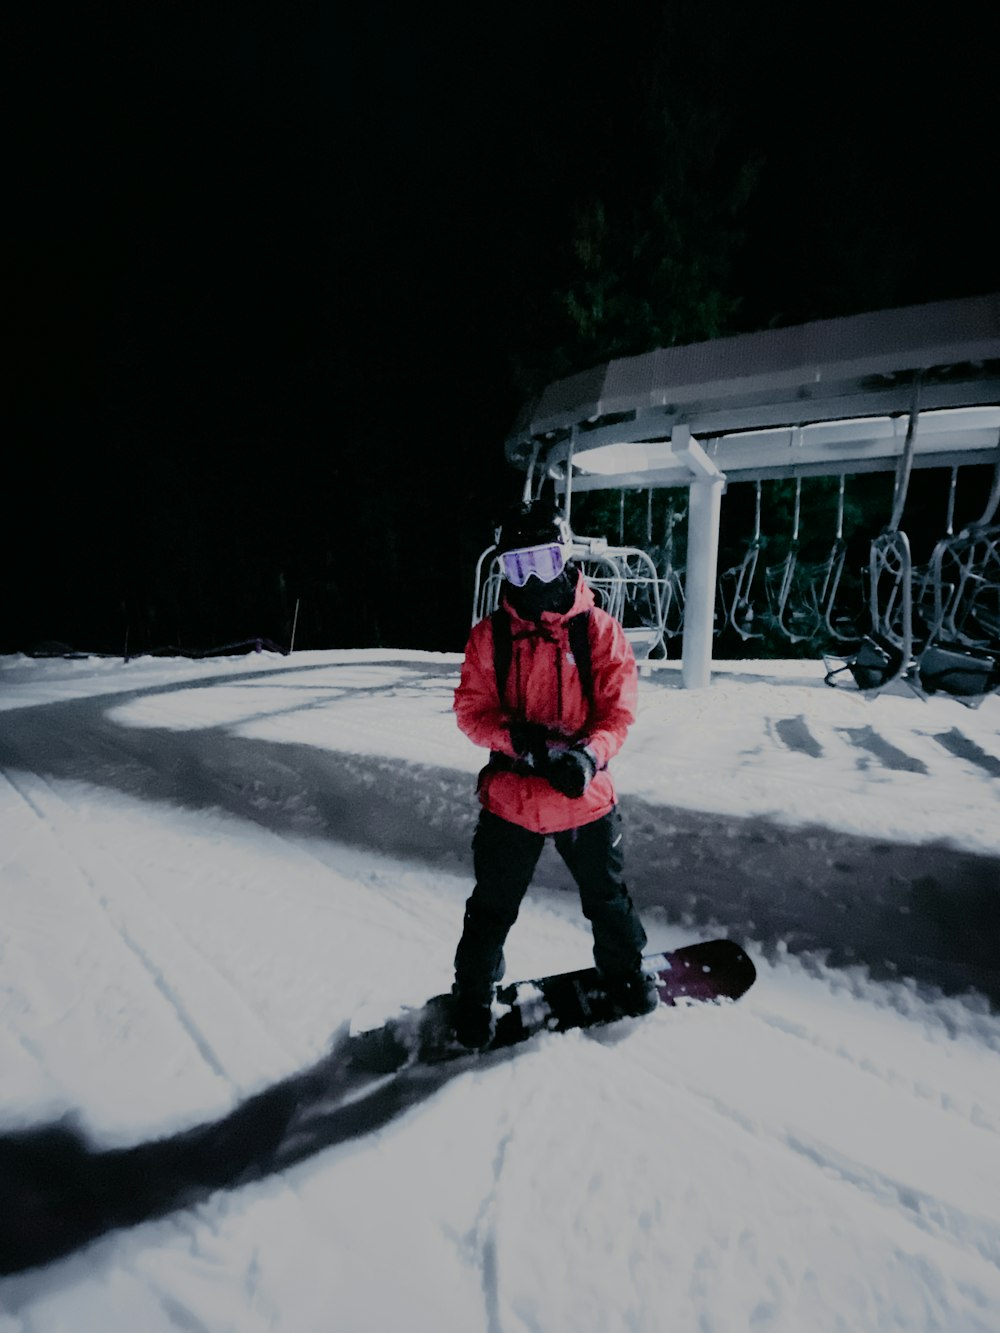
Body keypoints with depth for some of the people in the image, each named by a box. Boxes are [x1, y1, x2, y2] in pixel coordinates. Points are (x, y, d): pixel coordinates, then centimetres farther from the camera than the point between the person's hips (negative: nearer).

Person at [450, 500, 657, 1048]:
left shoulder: (598, 629, -7)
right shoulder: (489, 636, -4)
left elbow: (618, 708, -8)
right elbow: (470, 710, -5)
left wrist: (589, 755, -27)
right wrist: (518, 739, -24)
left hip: (586, 794, 0)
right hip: (511, 796, 0)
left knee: (606, 895, 22)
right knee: (493, 906, 15)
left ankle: (624, 969, 51)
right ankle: (472, 992, 41)